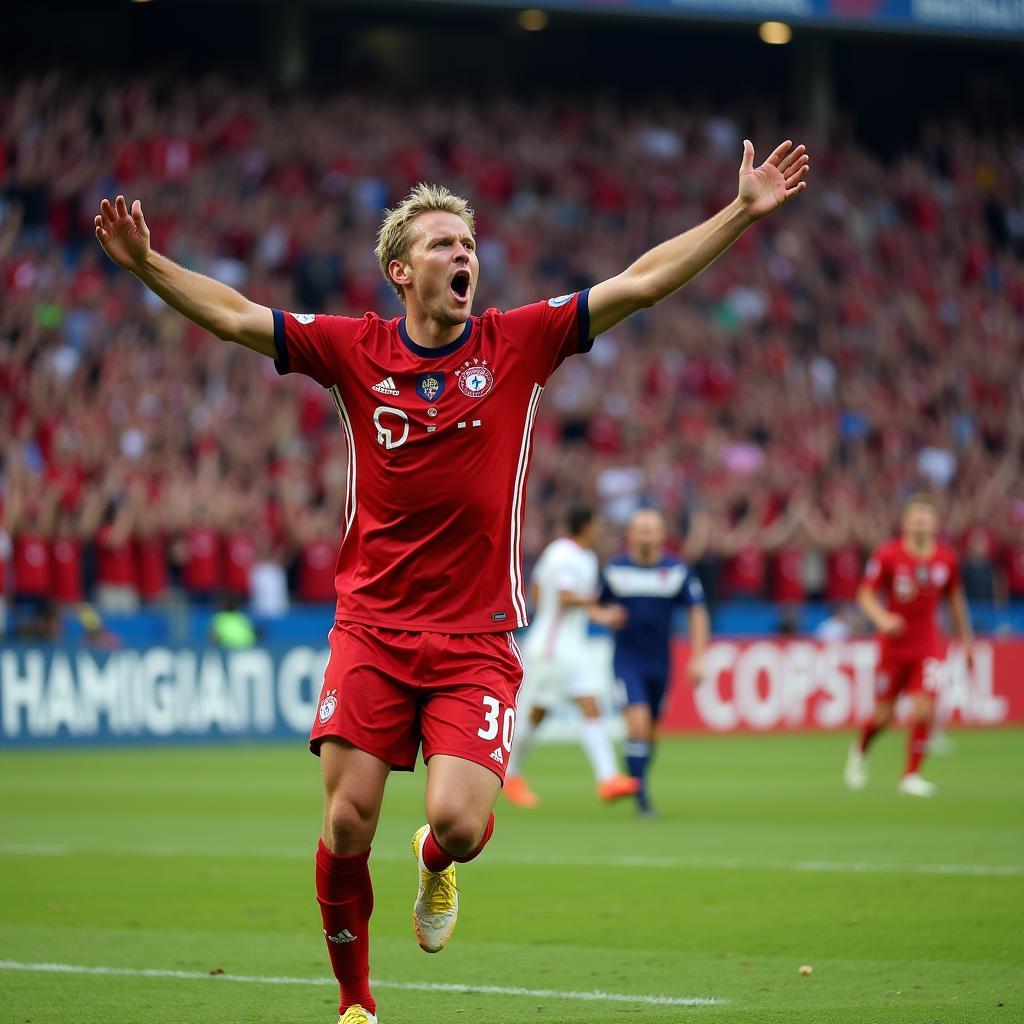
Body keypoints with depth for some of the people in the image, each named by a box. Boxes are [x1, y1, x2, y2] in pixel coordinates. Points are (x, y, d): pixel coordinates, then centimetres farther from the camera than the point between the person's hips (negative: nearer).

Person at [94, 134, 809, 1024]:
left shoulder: (520, 343, 1)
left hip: (477, 638, 0)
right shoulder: (354, 350, 1)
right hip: (371, 627, 1)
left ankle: (437, 865, 25)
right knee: (348, 825, -6)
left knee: (458, 825, -15)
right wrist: (146, 264, -12)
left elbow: (639, 283, -2)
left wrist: (743, 213, -6)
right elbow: (235, 316, 1)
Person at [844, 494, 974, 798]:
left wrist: (965, 639, 19)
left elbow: (955, 599, 14)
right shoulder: (888, 555, -10)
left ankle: (911, 775, 0)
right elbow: (866, 594, -6)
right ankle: (860, 750, 38)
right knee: (884, 714, 4)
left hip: (928, 645, 2)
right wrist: (882, 618, -26)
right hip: (894, 644, -2)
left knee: (924, 708, -14)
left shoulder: (947, 559, -2)